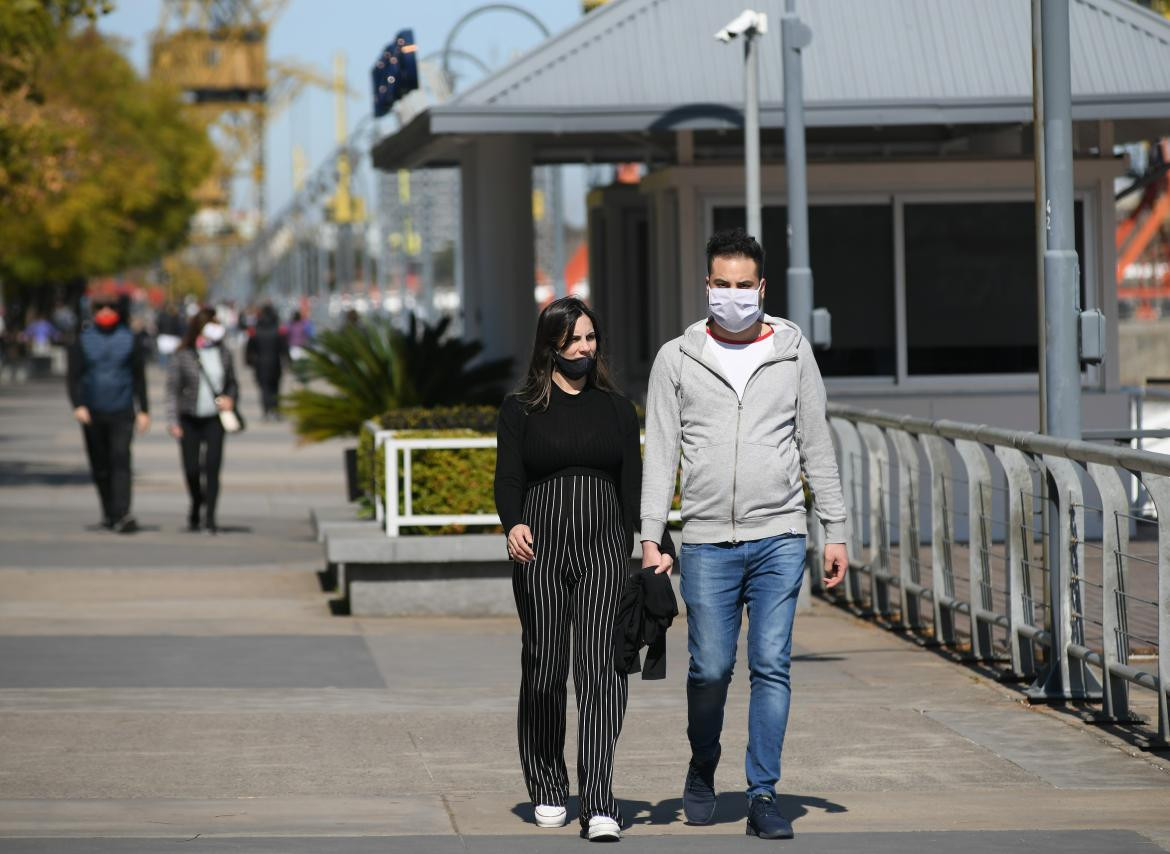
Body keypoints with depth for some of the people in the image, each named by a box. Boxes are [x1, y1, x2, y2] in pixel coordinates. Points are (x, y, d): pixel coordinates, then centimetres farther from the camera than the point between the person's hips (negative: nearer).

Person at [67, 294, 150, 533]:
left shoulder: (129, 340, 5)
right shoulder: (83, 341, 4)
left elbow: (139, 377, 9)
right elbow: (74, 377, 1)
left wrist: (144, 410, 5)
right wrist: (78, 405, -14)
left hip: (121, 412, -2)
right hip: (92, 412, 2)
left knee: (121, 460, -14)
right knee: (100, 466, 8)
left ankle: (122, 515, -22)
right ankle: (108, 512, 23)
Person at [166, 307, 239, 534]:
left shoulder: (224, 354, 4)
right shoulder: (184, 356, -5)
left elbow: (232, 383, 16)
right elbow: (172, 388, -3)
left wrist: (231, 399, -5)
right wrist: (173, 421, -9)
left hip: (214, 419, 1)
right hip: (190, 419, -1)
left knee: (212, 467, -8)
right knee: (191, 469, 1)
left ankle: (210, 517, -4)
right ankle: (196, 504, 31)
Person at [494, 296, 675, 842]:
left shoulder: (616, 409, 13)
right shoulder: (521, 409, 7)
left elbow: (633, 486, 10)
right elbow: (508, 478, -2)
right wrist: (513, 525, -23)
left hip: (604, 551, 0)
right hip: (540, 551, 0)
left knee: (599, 669, -11)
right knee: (544, 670, 4)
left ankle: (599, 807, -16)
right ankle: (547, 790, 22)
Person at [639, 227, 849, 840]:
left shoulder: (792, 353, 7)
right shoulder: (677, 359, 5)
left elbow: (816, 447, 10)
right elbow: (661, 453, 4)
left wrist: (835, 531, 7)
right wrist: (650, 536, -4)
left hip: (778, 537, 0)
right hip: (707, 542, 0)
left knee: (771, 667, -5)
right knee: (710, 668, 2)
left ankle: (763, 796, 0)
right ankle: (702, 772, 28)